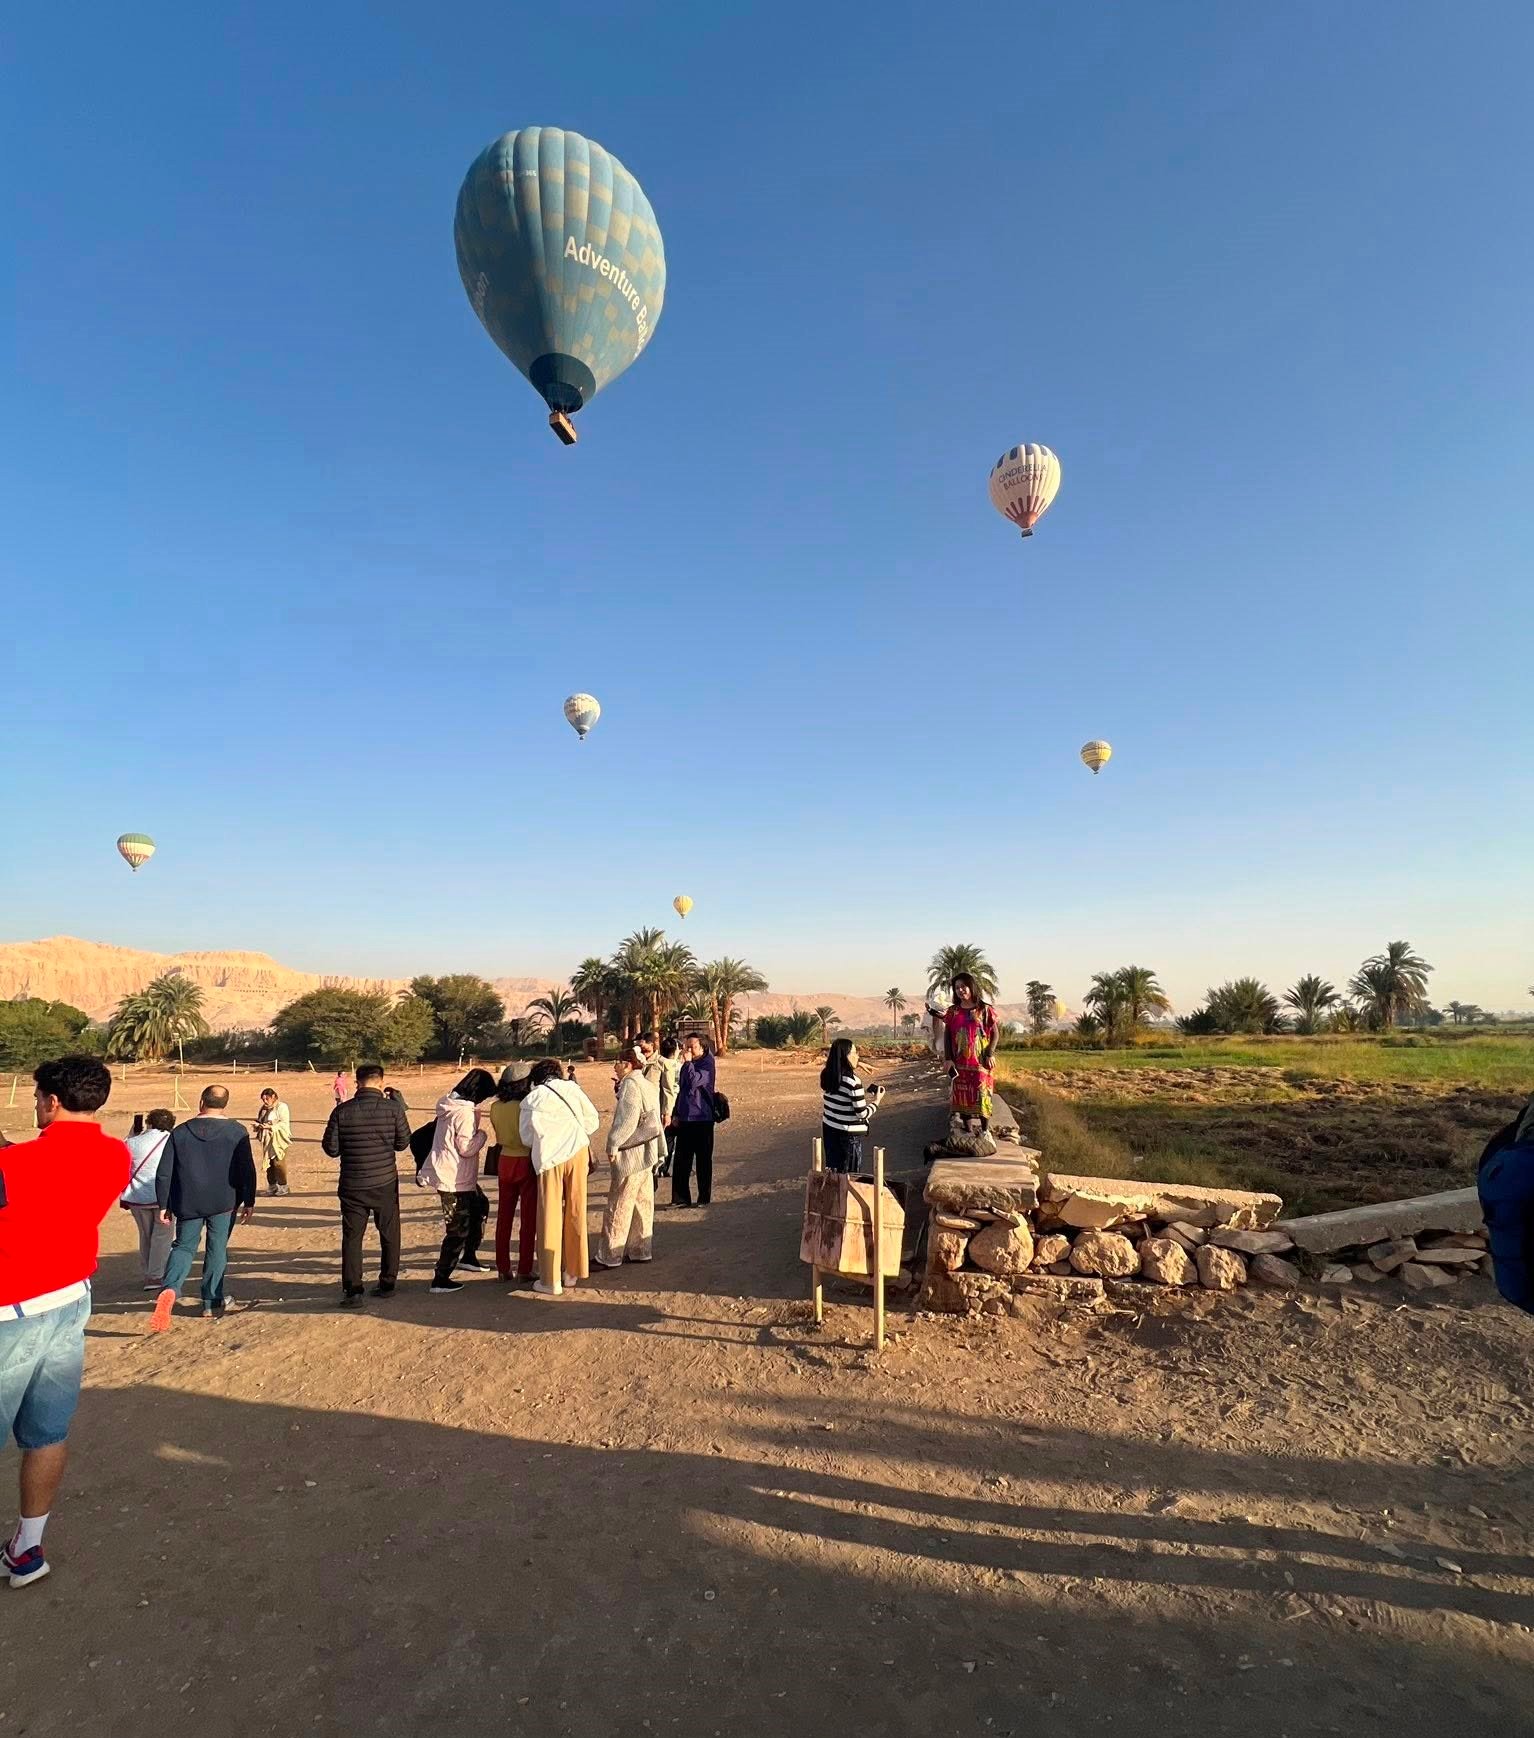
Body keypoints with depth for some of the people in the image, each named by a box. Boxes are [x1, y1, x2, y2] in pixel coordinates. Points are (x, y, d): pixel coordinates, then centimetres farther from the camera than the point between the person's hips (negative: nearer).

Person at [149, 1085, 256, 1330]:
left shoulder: (180, 1133, 0)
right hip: (224, 1203, -1)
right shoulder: (236, 1132, -4)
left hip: (188, 1204, 1)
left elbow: (164, 1174, 2)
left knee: (184, 1246, 13)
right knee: (217, 1250, 10)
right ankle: (212, 1303, 15)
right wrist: (248, 1202, 3)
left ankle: (170, 1289, -13)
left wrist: (164, 1205, 12)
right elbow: (247, 1170, -5)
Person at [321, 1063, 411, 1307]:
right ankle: (387, 1284, 25)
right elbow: (403, 1143, -1)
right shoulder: (393, 1108, -12)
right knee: (389, 1234, 16)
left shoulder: (342, 1111, -10)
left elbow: (330, 1148, -4)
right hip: (385, 1183, 0)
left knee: (352, 1237, 12)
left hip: (352, 1185, 0)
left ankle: (352, 1291, 9)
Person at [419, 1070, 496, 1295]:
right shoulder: (465, 1112, -23)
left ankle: (468, 1256, 30)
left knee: (480, 1205, 23)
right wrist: (482, 1134, -7)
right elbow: (467, 1148, -22)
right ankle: (441, 1279, 9)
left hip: (446, 1174, 10)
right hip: (454, 1180, -10)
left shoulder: (450, 1103, 7)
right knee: (458, 1229, 1)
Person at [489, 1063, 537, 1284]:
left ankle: (503, 1268, 22)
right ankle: (524, 1269, 11)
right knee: (529, 1218, 7)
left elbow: (499, 1136, 7)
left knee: (504, 1216, 15)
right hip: (526, 1163, -5)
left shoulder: (495, 1108, -2)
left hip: (504, 1162, 5)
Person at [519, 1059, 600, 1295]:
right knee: (575, 1214, 13)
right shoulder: (571, 1088, 8)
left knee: (550, 1218, 8)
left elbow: (527, 1138, 8)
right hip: (577, 1153, 1)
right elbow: (593, 1120, 6)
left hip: (549, 1159, -1)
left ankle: (550, 1281, 14)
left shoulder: (530, 1100, 8)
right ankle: (572, 1272, 24)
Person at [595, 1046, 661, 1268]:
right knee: (642, 1203, 14)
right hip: (647, 1152, 9)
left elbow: (628, 1119, -23)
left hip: (631, 1155, -9)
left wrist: (614, 1145, -17)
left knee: (618, 1207, -1)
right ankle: (639, 1250, 22)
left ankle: (609, 1256, 6)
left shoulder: (631, 1084, -15)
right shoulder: (649, 1085, 13)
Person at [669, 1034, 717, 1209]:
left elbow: (694, 1081, -25)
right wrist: (676, 1113, 14)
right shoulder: (686, 1066, 14)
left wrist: (688, 1062, -17)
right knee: (680, 1160, 5)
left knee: (703, 1161, 4)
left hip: (702, 1119, -6)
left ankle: (704, 1199, 13)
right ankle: (681, 1198, 12)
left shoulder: (706, 1064, -8)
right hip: (685, 1119, 7)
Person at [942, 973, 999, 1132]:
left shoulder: (984, 1009, -1)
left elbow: (994, 1033, 0)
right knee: (962, 1095, 6)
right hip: (960, 1063, 3)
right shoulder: (952, 1012, 6)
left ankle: (985, 1130, 6)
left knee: (982, 1095, -2)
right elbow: (947, 1035, 6)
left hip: (981, 1062, -3)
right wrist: (948, 1059, -2)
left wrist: (990, 1054, -10)